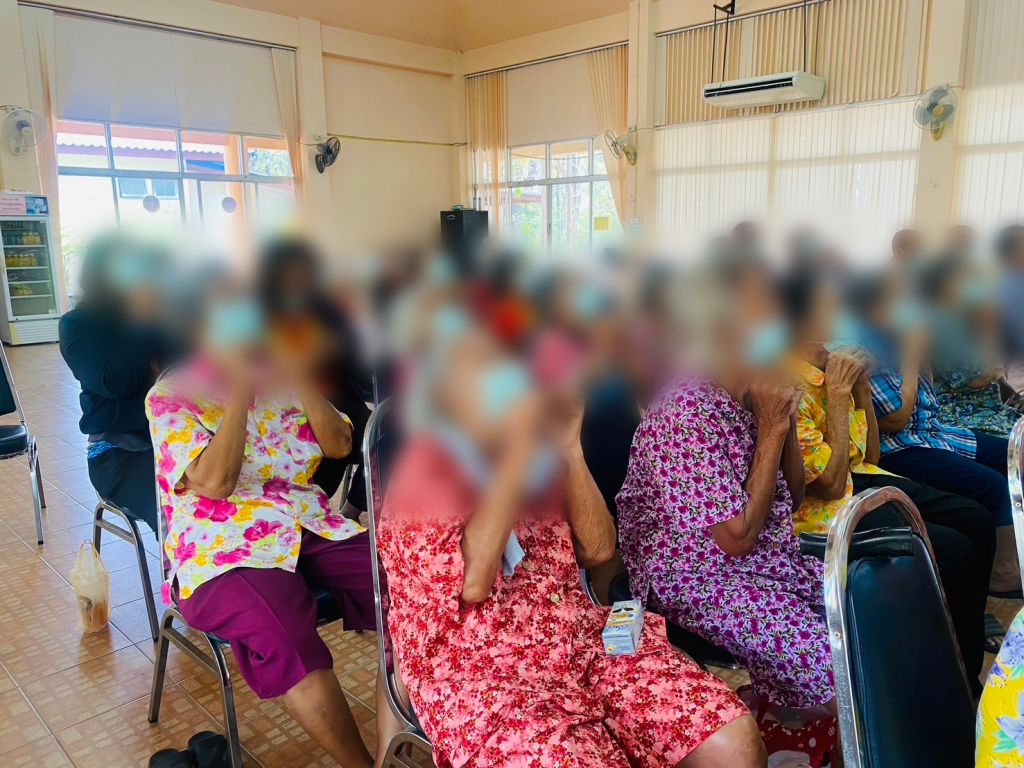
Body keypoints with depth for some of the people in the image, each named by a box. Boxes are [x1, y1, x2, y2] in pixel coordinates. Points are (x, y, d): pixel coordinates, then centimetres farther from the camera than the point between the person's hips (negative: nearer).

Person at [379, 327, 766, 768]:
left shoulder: (538, 459, 11)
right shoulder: (424, 470, -6)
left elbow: (599, 549, 6)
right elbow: (470, 583, -21)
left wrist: (569, 449, -3)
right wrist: (517, 454, -19)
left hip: (582, 639, 5)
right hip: (479, 669, -4)